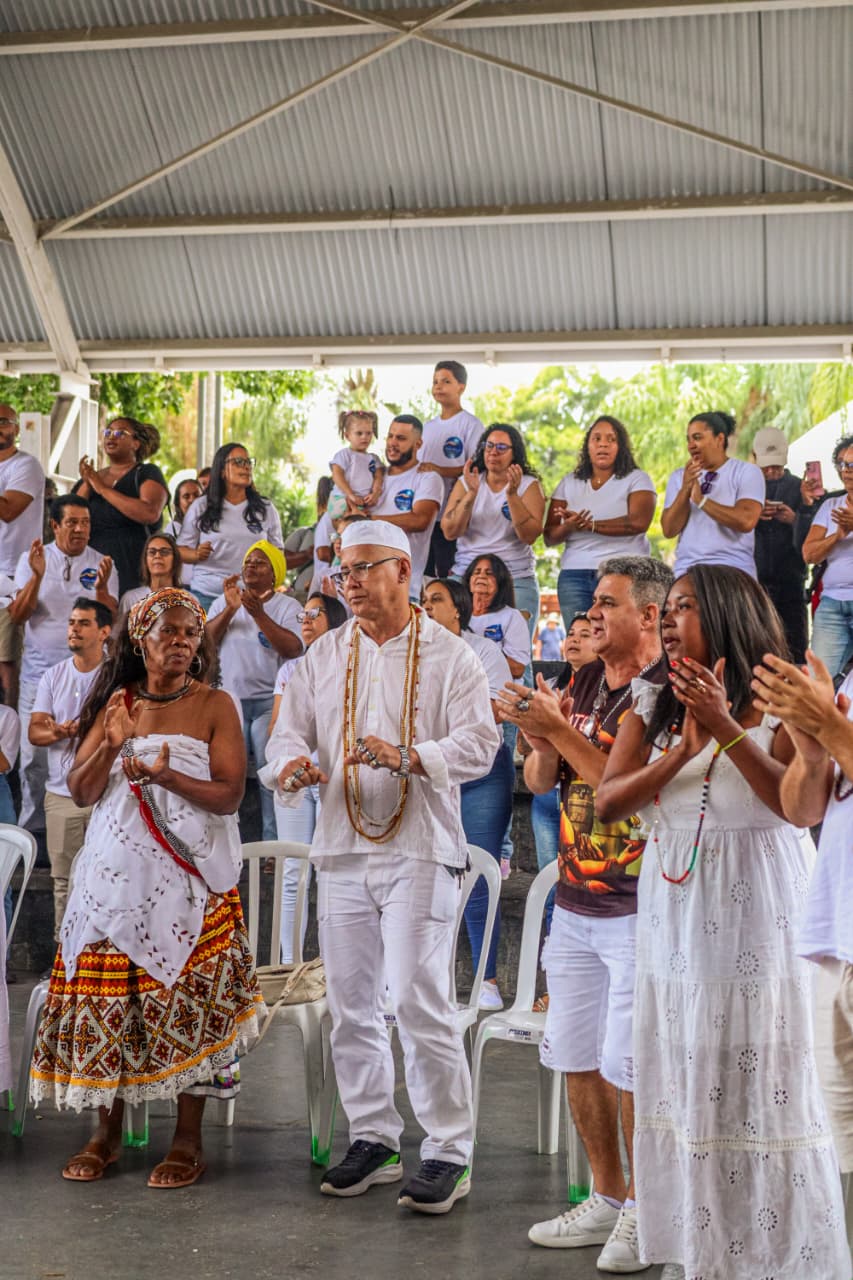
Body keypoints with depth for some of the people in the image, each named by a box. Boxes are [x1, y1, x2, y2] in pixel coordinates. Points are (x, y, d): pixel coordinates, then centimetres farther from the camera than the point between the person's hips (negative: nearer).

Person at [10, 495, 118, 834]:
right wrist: (37, 576, -21)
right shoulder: (31, 559, 3)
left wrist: (101, 587, -25)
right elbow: (17, 616, -6)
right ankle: (32, 828, 13)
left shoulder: (102, 564, 3)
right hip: (38, 670, 0)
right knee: (34, 757, 3)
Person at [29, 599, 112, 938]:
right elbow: (35, 731, 4)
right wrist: (60, 732, -18)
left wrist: (76, 730, -21)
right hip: (61, 793, 3)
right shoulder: (53, 676, 11)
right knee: (63, 879, 5)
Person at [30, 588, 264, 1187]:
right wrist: (110, 745, -11)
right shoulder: (117, 702, 10)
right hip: (116, 874, 3)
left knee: (188, 1001, -4)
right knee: (107, 998, 3)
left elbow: (229, 795, -7)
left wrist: (167, 775, -22)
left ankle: (189, 1140, 7)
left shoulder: (214, 705, 1)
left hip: (189, 875, -3)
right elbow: (80, 791, 7)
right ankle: (108, 1132, 18)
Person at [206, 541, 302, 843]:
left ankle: (273, 843, -4)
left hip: (270, 702, -3)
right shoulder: (223, 602, 15)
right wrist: (230, 609, -10)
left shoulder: (287, 606, 4)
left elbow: (293, 649, -12)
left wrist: (258, 613, -18)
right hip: (230, 700, 3)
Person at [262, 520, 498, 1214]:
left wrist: (408, 756, -27)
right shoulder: (325, 655, 13)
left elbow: (478, 743, -10)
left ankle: (448, 1150, 2)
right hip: (342, 848, 5)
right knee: (350, 1002, 9)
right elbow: (289, 731, 9)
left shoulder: (449, 655, -1)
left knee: (418, 1001, -10)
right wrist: (294, 763, -15)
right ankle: (373, 1138, 23)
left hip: (419, 850, -5)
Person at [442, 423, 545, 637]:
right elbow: (450, 531, -3)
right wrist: (471, 493, -13)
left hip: (517, 580, -1)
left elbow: (529, 536, -9)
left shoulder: (529, 485, 4)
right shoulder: (465, 483, 9)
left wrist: (512, 494, -18)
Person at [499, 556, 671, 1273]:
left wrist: (559, 729, -20)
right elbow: (540, 782, 12)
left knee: (628, 1067, -4)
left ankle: (646, 1213, 14)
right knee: (577, 1060, 13)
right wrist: (540, 740, -9)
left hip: (638, 910, -7)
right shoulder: (583, 684, 11)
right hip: (575, 904, 8)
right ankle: (608, 1201, 28)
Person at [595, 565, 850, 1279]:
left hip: (758, 903, -4)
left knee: (758, 1072, -2)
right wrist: (683, 750, -12)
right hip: (676, 901, 5)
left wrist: (725, 730, -19)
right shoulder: (654, 704, 11)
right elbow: (608, 803, 1)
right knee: (685, 1077, 7)